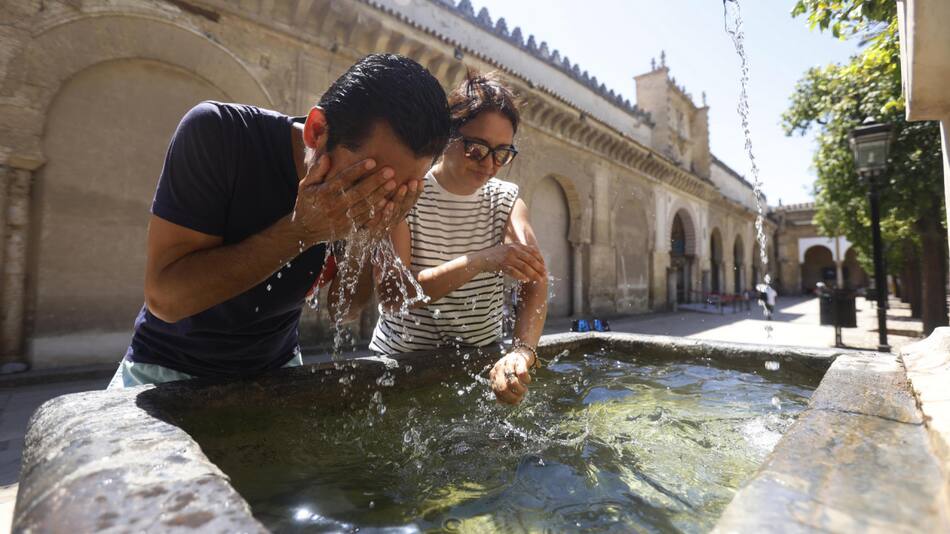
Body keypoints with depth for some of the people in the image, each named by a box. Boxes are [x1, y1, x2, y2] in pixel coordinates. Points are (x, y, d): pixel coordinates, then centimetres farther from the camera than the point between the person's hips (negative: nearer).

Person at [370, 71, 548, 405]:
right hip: (402, 357, -2)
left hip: (483, 360, 3)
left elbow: (535, 279, -13)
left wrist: (522, 352, -32)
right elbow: (391, 296, -20)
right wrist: (482, 261, -30)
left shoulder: (506, 199, 2)